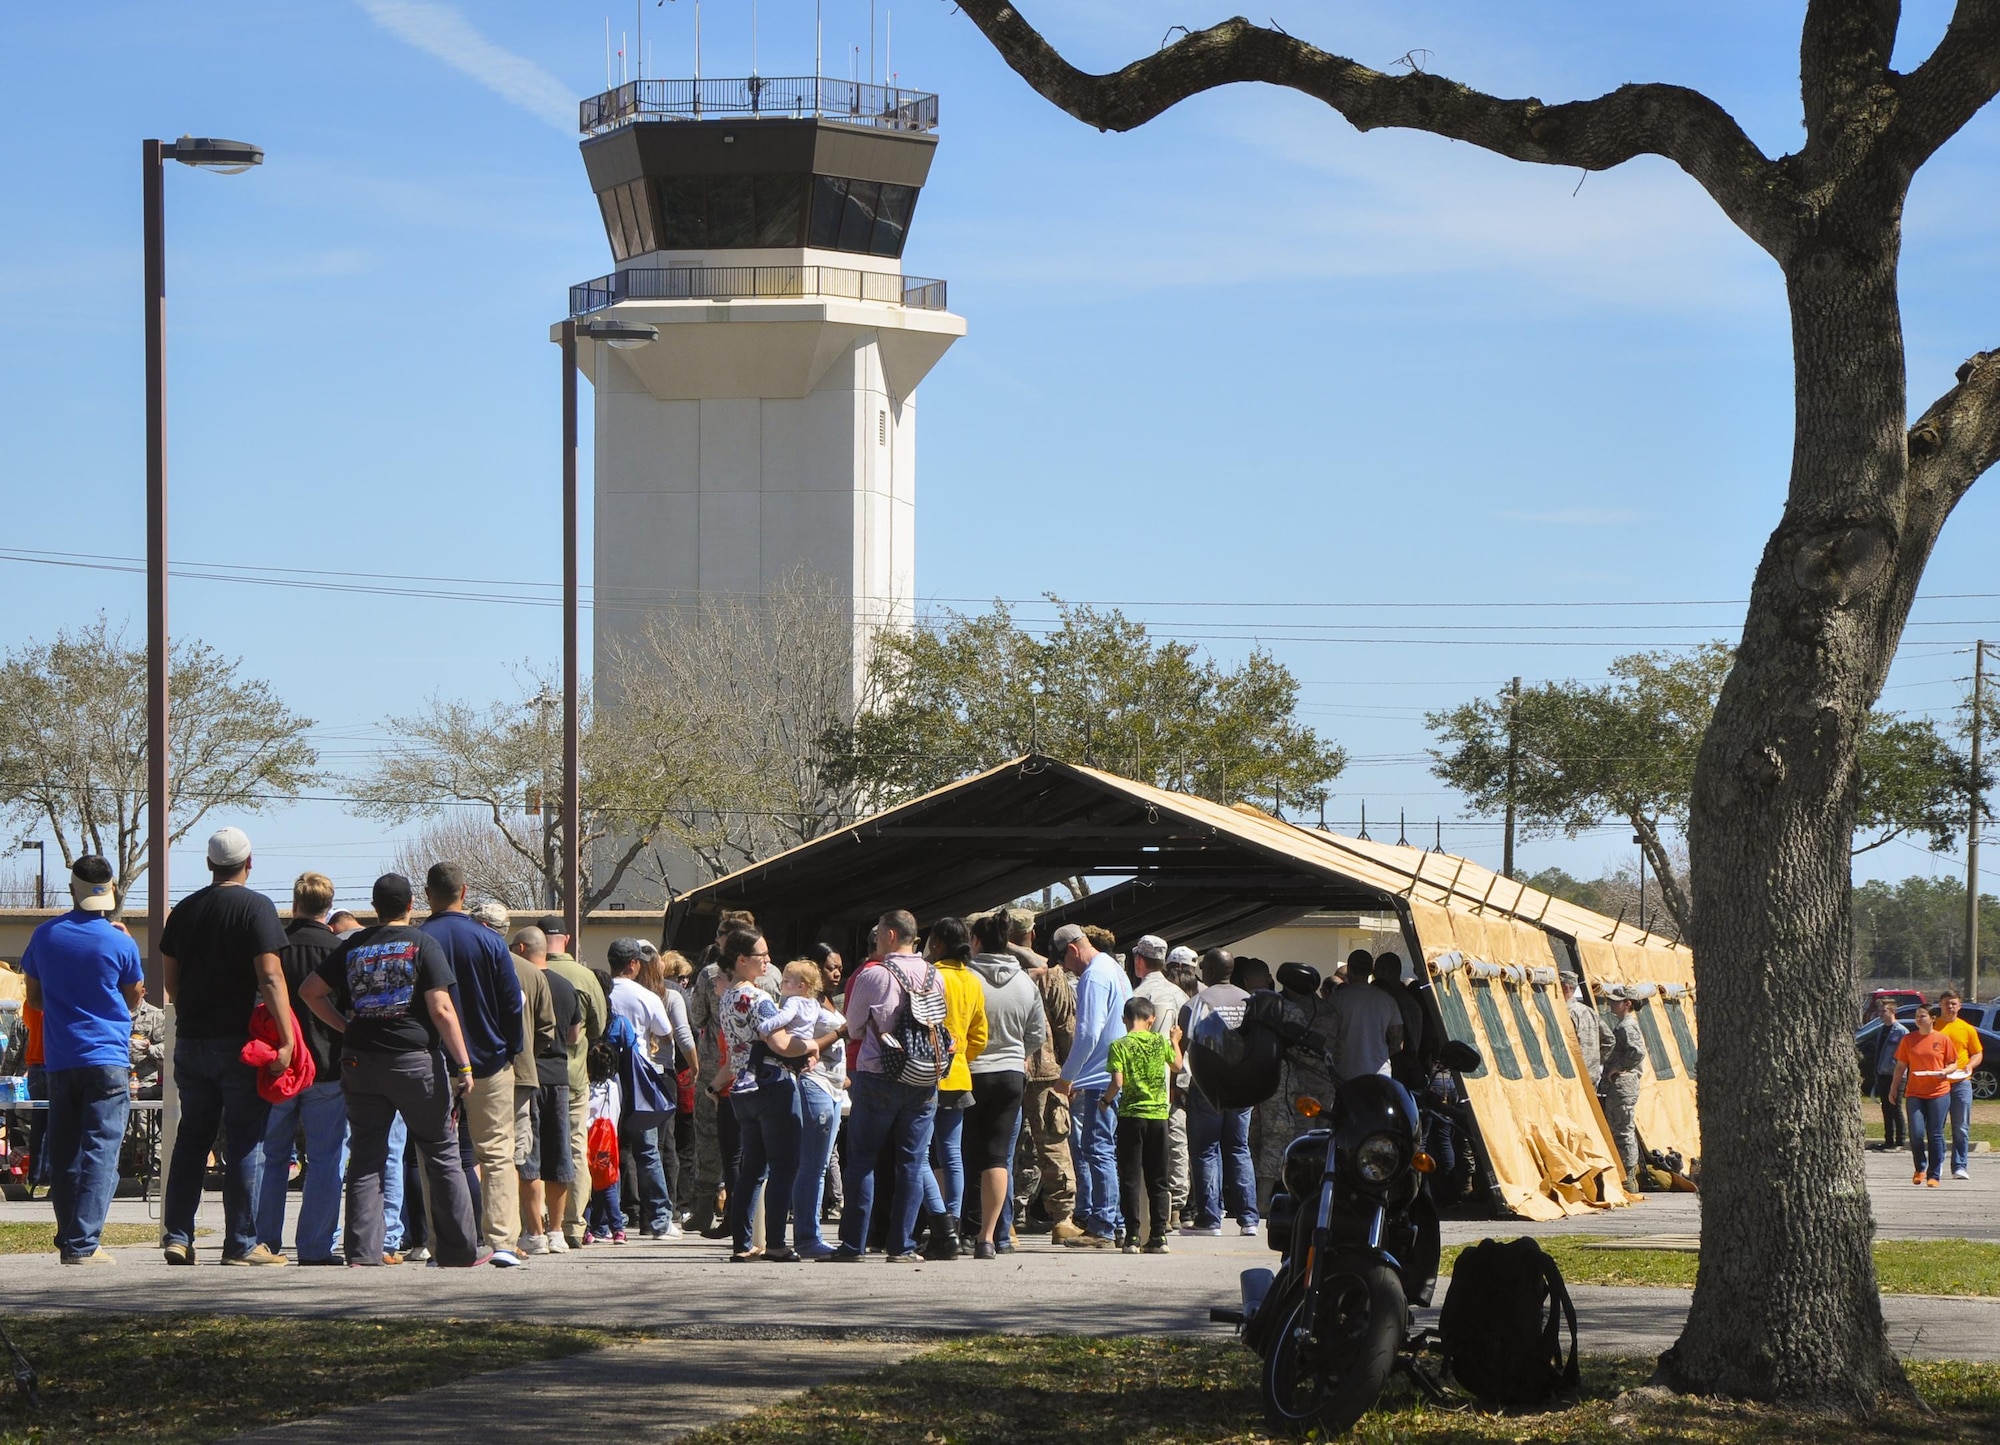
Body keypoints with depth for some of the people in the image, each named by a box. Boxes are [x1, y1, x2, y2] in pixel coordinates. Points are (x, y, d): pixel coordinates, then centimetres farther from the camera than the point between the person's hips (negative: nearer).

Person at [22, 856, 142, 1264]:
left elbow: (34, 999, 12)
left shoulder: (45, 936, 3)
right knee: (100, 1153, -5)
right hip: (107, 1060, -4)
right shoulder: (119, 943, -7)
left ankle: (68, 1241, 14)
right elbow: (133, 1000, 7)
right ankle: (83, 1244, -13)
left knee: (64, 1155, 11)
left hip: (58, 1059, 4)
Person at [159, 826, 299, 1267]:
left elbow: (169, 979, 13)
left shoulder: (184, 910, 9)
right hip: (240, 1042, -5)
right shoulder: (255, 907, -9)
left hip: (191, 1040, 5)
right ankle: (241, 1243, -2)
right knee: (244, 1142, -1)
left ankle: (177, 1235, 8)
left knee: (191, 1137, 13)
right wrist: (286, 1037, -18)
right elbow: (270, 976, -17)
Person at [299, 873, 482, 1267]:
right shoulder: (422, 943, -5)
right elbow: (441, 1010, -11)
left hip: (360, 1061, 3)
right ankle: (459, 1251, 6)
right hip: (416, 1059, -3)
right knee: (441, 1155, 5)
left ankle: (363, 1251, -2)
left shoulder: (352, 947, 8)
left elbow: (310, 991, 9)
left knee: (366, 1158, 6)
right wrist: (463, 1064, -9)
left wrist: (346, 1028, 13)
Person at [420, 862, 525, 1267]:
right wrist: (512, 1050, 10)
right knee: (497, 1154, 2)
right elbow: (512, 1003, -2)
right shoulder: (489, 940, -5)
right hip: (489, 1061, 0)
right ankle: (502, 1241, -9)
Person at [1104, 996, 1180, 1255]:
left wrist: (1106, 1101, 4)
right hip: (1159, 1115, 3)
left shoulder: (1119, 1046, -8)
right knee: (1158, 1180, 10)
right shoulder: (1161, 1042, 2)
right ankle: (1159, 1236, 9)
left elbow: (1117, 1082, -15)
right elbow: (1177, 1067, 19)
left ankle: (1132, 1237, -3)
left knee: (1130, 1179, 2)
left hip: (1131, 1115, -3)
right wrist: (1175, 1042, 35)